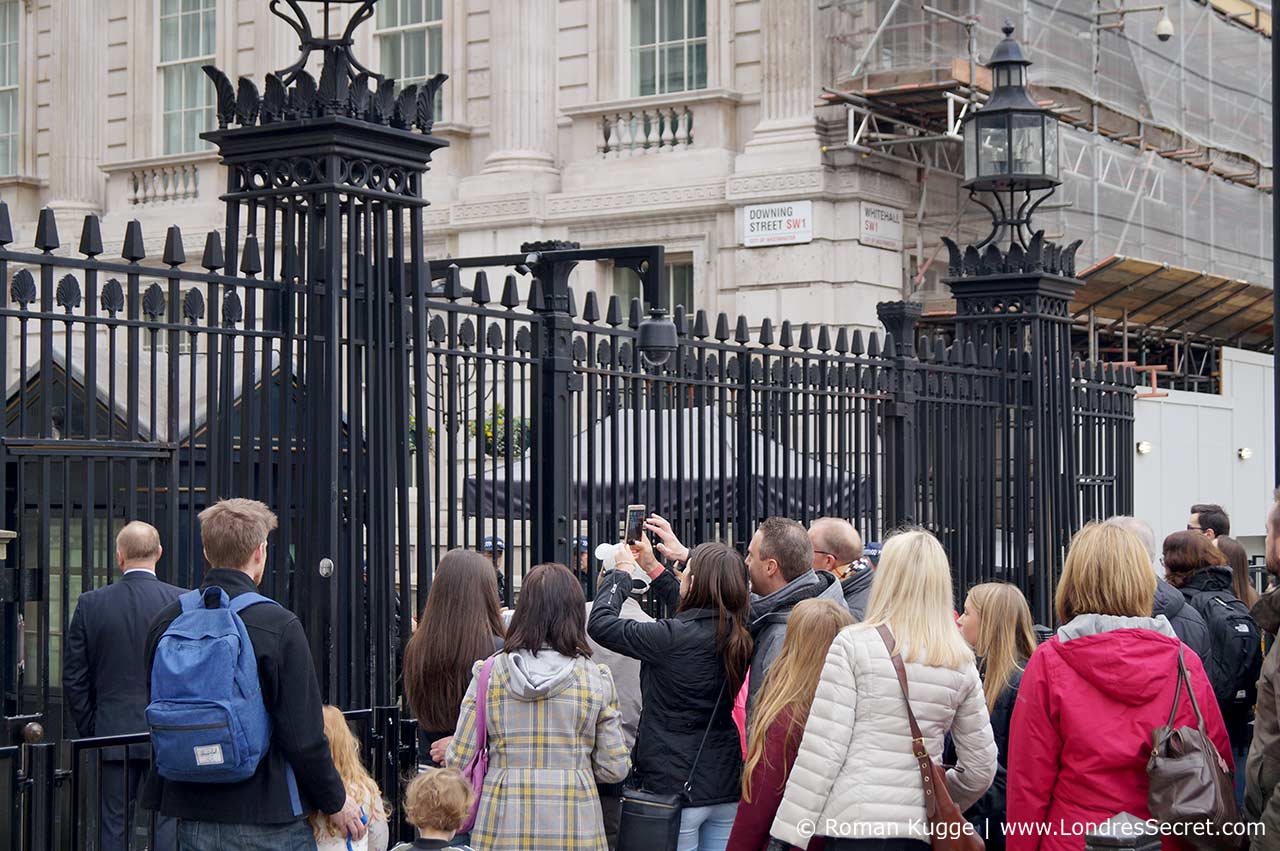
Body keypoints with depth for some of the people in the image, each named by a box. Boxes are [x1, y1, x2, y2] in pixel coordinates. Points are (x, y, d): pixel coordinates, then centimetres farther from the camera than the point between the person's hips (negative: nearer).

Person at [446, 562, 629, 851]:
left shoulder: (489, 672, -2)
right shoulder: (596, 678, -3)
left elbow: (458, 761, 0)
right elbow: (614, 769, -1)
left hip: (503, 827, 0)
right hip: (574, 826, 0)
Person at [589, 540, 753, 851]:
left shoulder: (673, 637, -21)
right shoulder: (737, 637, -1)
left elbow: (599, 623, -11)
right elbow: (692, 613, 20)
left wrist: (622, 572, 4)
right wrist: (653, 567, 26)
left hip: (675, 787, -6)